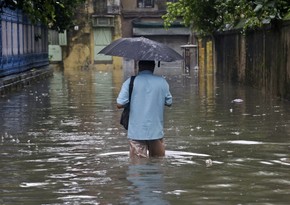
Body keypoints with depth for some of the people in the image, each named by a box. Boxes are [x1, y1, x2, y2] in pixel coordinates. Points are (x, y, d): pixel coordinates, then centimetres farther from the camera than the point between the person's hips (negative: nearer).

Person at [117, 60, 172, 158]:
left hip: (136, 133, -1)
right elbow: (169, 102, 9)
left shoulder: (130, 82, -6)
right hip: (156, 131, 2)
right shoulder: (162, 82, 0)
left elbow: (119, 104, -8)